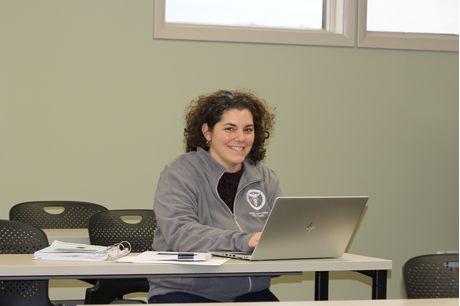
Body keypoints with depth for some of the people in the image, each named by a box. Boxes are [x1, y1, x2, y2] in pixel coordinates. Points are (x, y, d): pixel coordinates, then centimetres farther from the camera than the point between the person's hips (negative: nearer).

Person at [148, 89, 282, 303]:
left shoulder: (266, 178, 15)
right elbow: (179, 234, -18)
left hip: (250, 293, 4)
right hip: (183, 292, -4)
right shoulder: (179, 174, -3)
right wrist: (244, 241, -29)